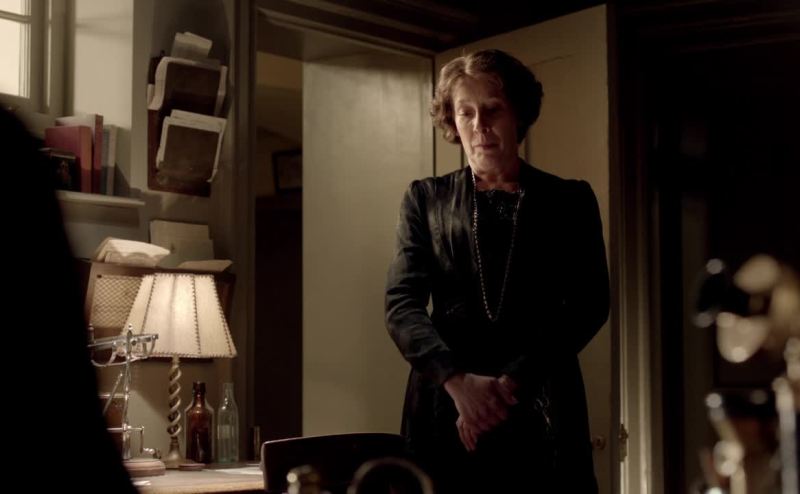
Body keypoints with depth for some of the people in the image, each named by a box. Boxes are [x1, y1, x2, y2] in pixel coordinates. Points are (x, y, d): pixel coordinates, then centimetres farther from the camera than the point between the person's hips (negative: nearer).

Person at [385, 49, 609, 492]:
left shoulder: (569, 200, 9)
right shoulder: (425, 199, 11)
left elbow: (589, 303, -1)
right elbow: (401, 304, 1)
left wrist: (513, 382, -14)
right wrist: (458, 381, -15)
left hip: (542, 412, 0)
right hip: (446, 410, 1)